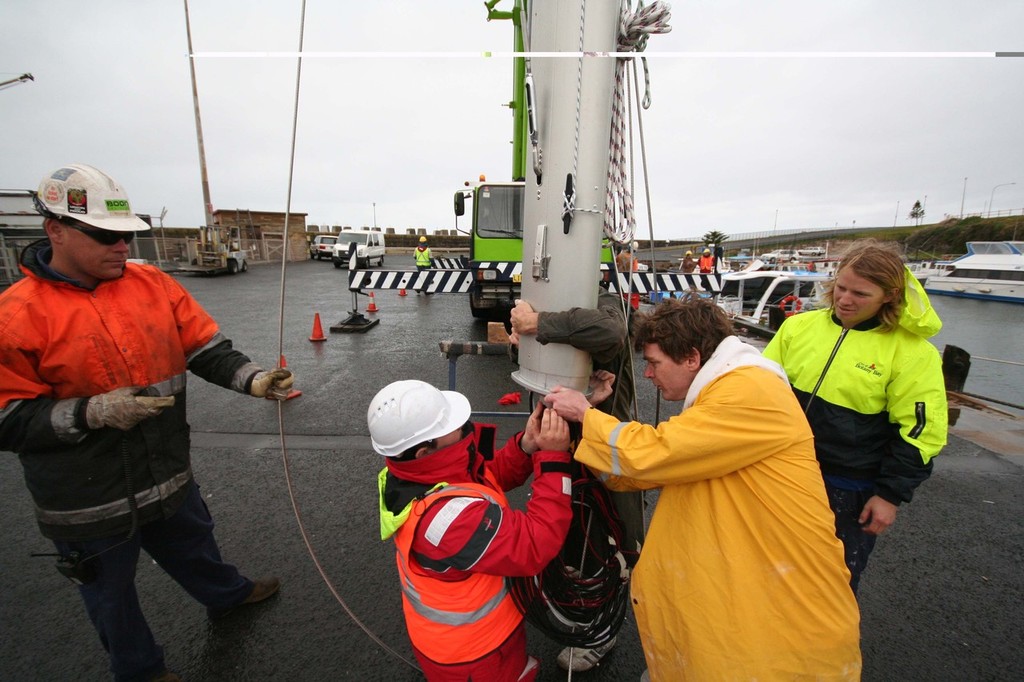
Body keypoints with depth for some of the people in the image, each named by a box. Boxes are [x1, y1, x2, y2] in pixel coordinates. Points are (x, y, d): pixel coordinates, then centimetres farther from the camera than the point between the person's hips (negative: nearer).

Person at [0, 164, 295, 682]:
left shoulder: (154, 284, -6)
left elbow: (207, 348, -7)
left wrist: (250, 379, -23)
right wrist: (93, 413, -29)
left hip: (169, 476, 4)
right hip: (88, 502, -3)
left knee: (194, 548, 29)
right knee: (111, 590, 23)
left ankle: (227, 595, 57)